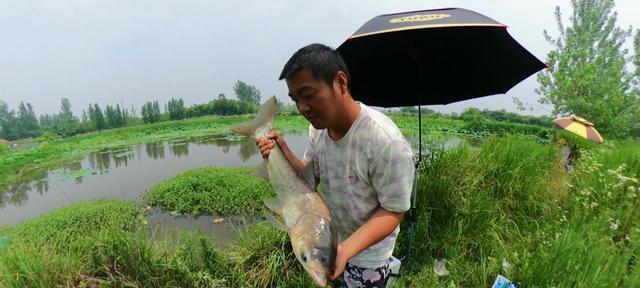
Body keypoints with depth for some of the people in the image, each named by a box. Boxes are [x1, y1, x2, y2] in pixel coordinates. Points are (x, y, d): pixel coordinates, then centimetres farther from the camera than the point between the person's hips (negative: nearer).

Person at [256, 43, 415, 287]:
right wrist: (283, 154, -18)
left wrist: (345, 250, -34)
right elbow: (311, 179, -1)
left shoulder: (387, 142, -32)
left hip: (365, 255, -6)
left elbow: (393, 212, -23)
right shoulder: (318, 126, -11)